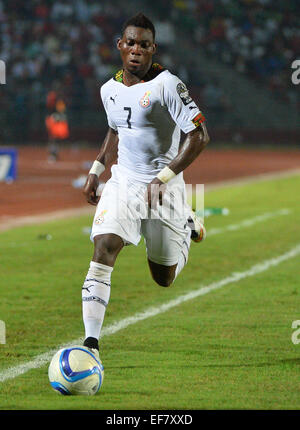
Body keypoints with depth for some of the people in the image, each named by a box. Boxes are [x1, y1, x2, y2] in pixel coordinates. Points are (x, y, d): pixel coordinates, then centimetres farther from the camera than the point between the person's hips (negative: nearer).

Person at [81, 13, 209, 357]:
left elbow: (199, 135, -17)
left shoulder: (167, 85, -15)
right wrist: (96, 170, 12)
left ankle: (188, 225, 42)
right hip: (122, 183, 4)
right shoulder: (110, 89, 5)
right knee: (103, 252, -20)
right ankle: (91, 343, -22)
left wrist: (164, 178, -22)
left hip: (163, 188, -4)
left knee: (164, 278, 10)